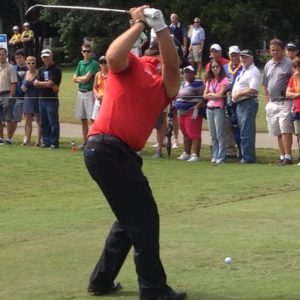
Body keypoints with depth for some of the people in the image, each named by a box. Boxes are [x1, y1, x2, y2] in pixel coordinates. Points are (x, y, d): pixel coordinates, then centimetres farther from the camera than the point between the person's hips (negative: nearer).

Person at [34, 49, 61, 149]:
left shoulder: (56, 70, -4)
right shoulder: (41, 70, 16)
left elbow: (50, 83, -13)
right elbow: (35, 83, 3)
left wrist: (39, 83, 2)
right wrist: (50, 86, -9)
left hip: (52, 99, -7)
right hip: (42, 98, 7)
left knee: (53, 122, -6)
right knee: (44, 122, 8)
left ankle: (54, 143, -4)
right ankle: (46, 142, 14)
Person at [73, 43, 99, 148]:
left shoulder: (94, 63, -7)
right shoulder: (80, 63, 14)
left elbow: (86, 78, -13)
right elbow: (74, 79, 12)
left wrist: (79, 78, 5)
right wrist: (83, 79, -4)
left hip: (90, 92, -7)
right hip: (80, 92, 7)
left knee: (93, 118, -11)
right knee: (83, 119, 11)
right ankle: (84, 141, 17)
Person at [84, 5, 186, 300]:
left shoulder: (167, 85, 17)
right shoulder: (130, 65, 3)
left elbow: (172, 65, -4)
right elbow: (113, 55, -20)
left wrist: (160, 27, -12)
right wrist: (139, 24, -12)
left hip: (120, 153, 8)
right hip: (107, 148, -8)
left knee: (131, 218, 20)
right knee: (144, 217, -6)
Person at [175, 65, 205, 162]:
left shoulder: (198, 84, -8)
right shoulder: (182, 85, 19)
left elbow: (202, 98, -15)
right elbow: (178, 97, 30)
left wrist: (196, 108, -23)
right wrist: (178, 110, 21)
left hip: (192, 113, -9)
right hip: (182, 113, 9)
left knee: (194, 134, -11)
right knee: (185, 134, 14)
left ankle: (195, 155, -12)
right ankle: (186, 153, 22)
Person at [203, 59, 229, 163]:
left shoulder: (224, 80, -4)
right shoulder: (209, 80, 15)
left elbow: (220, 94, -10)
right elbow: (205, 95, 8)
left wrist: (211, 94, 2)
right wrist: (215, 95, -6)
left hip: (219, 109, -6)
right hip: (209, 108, 6)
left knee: (220, 134, -7)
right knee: (213, 135, 8)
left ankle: (221, 157, -5)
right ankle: (215, 156, 12)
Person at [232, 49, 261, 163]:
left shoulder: (253, 71, -10)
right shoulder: (243, 71, 21)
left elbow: (253, 90, -21)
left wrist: (238, 94, -13)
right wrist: (233, 94, 8)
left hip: (249, 103, -10)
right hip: (239, 104, 10)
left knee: (246, 132, -11)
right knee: (242, 132, 13)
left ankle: (248, 157, -10)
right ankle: (243, 156, 18)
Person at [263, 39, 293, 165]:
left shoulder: (288, 63, -5)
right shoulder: (268, 65, 15)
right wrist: (266, 98, 15)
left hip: (285, 102, -7)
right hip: (272, 103, 7)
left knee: (285, 130, -12)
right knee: (278, 132, 9)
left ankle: (287, 156, -12)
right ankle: (282, 156, 13)